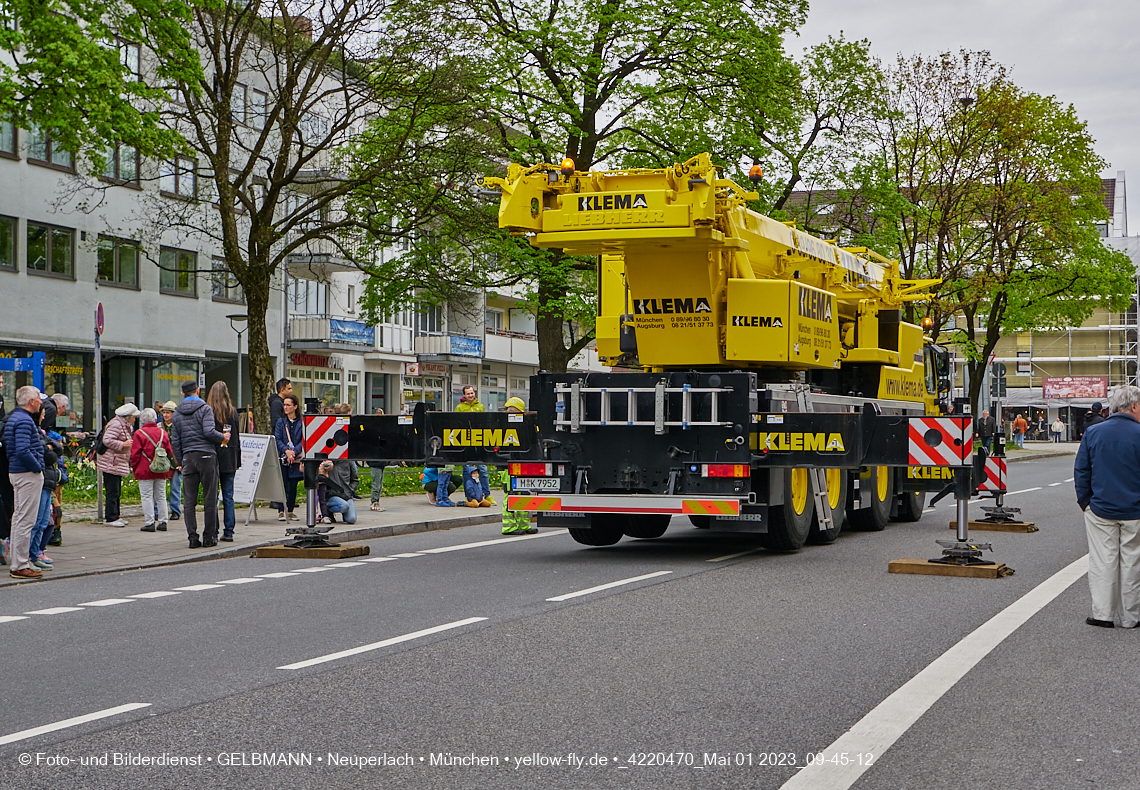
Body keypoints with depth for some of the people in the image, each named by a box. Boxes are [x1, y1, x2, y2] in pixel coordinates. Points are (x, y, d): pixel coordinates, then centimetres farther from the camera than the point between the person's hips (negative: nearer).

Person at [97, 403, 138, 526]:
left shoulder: (123, 425, 20)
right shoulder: (116, 425, -14)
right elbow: (107, 440, -24)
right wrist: (123, 444, -22)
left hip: (118, 464, 11)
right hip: (111, 464, -11)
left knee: (116, 492, 13)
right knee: (113, 492, -8)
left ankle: (115, 516, 19)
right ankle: (111, 518, -5)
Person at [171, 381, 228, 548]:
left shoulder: (177, 413, 13)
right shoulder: (205, 408, -4)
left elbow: (175, 440, 14)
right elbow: (209, 432, -16)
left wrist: (179, 462, 20)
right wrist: (223, 437, 2)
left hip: (188, 457, 4)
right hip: (206, 455, -4)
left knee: (189, 501, 5)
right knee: (210, 499, 1)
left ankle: (192, 537, -1)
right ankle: (208, 537, 1)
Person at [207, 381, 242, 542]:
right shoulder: (232, 412, 1)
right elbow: (237, 437, 6)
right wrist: (237, 461, 13)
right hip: (229, 458, 3)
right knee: (228, 497, 8)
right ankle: (228, 532, 8)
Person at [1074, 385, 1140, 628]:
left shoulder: (1092, 433, 0)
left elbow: (1081, 471, 3)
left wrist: (1085, 501, 11)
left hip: (1101, 510, 2)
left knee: (1103, 561, 7)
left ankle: (1103, 613, 7)